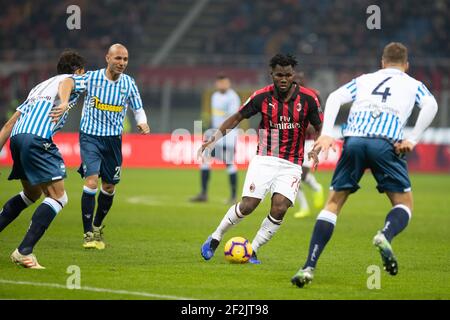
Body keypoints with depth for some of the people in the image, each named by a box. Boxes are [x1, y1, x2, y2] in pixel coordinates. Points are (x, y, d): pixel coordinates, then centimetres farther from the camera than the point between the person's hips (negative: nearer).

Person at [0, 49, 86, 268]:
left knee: (32, 194, 26)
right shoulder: (76, 80, 14)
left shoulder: (40, 86, 35)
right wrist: (64, 102, -36)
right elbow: (66, 83, -14)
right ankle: (24, 252, -16)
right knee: (58, 197, -6)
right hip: (38, 137, -8)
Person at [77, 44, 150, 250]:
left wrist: (142, 123, -13)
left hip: (113, 139, 4)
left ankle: (97, 228, 35)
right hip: (90, 136, -4)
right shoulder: (91, 78, -11)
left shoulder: (128, 83, -1)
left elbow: (138, 109, 8)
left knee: (109, 187, 10)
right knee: (91, 181, -19)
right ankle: (88, 234, -12)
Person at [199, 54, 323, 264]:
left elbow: (320, 128, 5)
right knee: (247, 205, -12)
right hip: (264, 159, 0)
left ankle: (252, 251, -1)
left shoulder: (308, 98, -4)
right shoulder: (262, 96, -4)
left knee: (279, 208, -18)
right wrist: (215, 138, -1)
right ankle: (214, 240, 11)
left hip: (291, 165, 0)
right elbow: (238, 117, 8)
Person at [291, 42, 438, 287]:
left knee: (333, 202, 9)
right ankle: (385, 235, -25)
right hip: (386, 143, -2)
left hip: (354, 139, 2)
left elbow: (334, 98, 14)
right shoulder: (413, 84, 25)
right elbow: (430, 105, 4)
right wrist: (412, 140, 1)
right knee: (404, 205, 11)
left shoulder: (365, 79, 30)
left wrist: (326, 134, 5)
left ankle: (309, 267, -4)